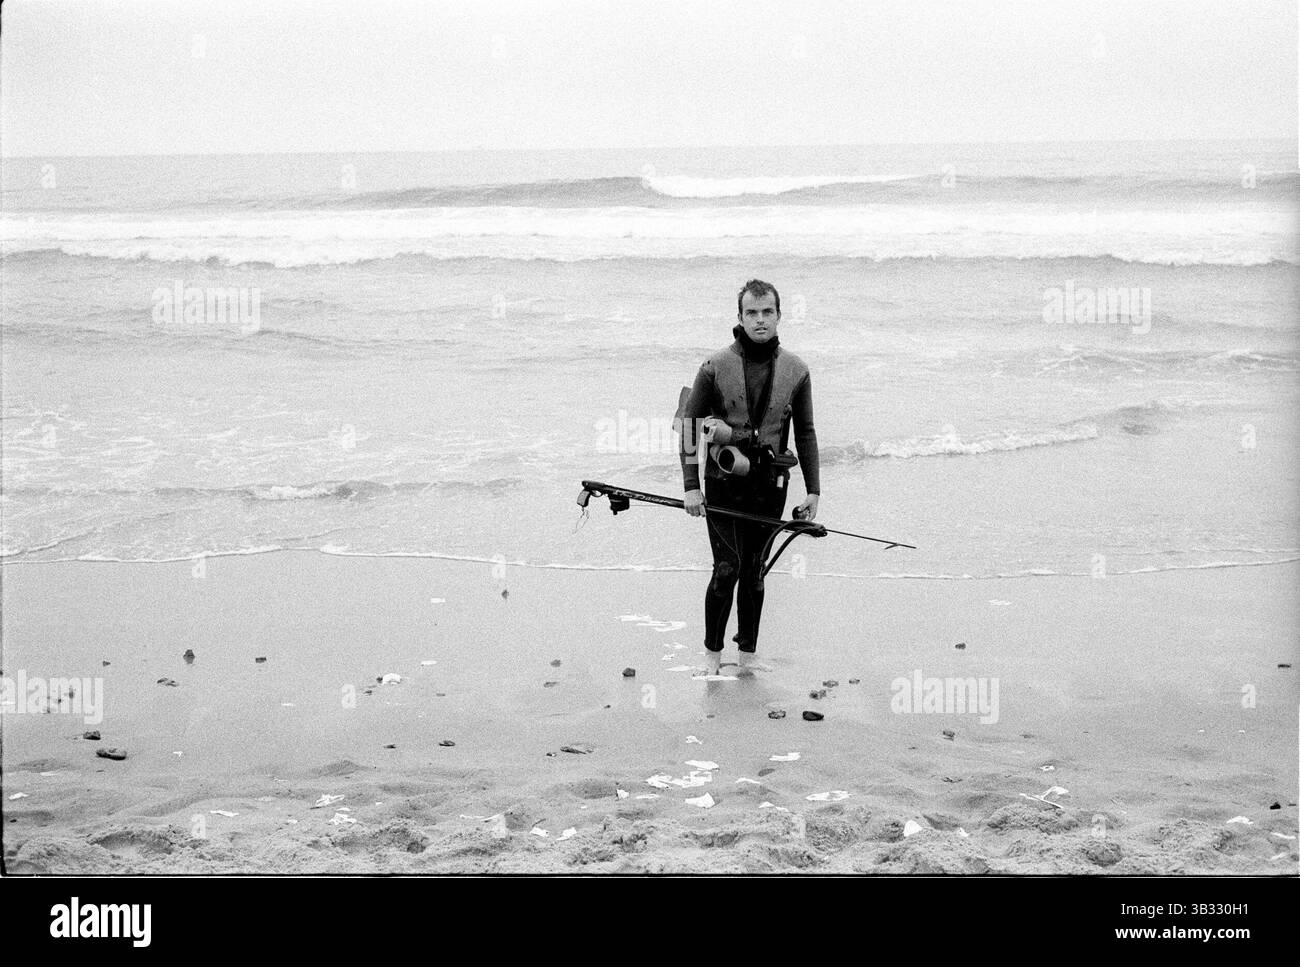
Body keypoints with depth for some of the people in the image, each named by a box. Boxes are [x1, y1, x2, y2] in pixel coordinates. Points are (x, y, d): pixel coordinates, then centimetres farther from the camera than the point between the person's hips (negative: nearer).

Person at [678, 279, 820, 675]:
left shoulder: (795, 371, 2)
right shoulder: (716, 367, -6)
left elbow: (805, 433, 9)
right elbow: (689, 424, -1)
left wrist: (813, 491, 5)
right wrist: (691, 486, -7)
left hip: (770, 486, 2)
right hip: (723, 484, -2)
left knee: (754, 572, 9)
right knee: (727, 568, -6)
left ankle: (748, 653, 19)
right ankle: (712, 650, 11)